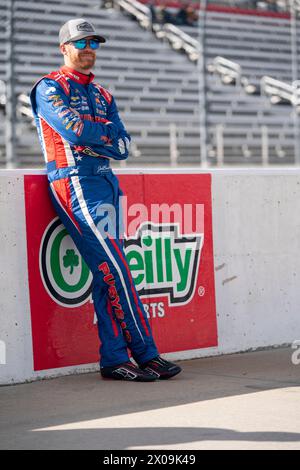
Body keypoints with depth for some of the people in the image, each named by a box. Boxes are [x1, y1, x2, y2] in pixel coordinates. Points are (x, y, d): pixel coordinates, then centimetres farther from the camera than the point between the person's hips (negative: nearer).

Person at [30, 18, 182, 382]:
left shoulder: (103, 96, 23)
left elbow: (122, 146, 9)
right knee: (114, 269, -12)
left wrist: (91, 135, -7)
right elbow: (74, 130, -15)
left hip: (104, 182, 7)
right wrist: (107, 132, 1)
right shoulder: (49, 88, 2)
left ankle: (114, 359, 5)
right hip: (74, 183, -7)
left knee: (107, 272, 3)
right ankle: (145, 352, -7)